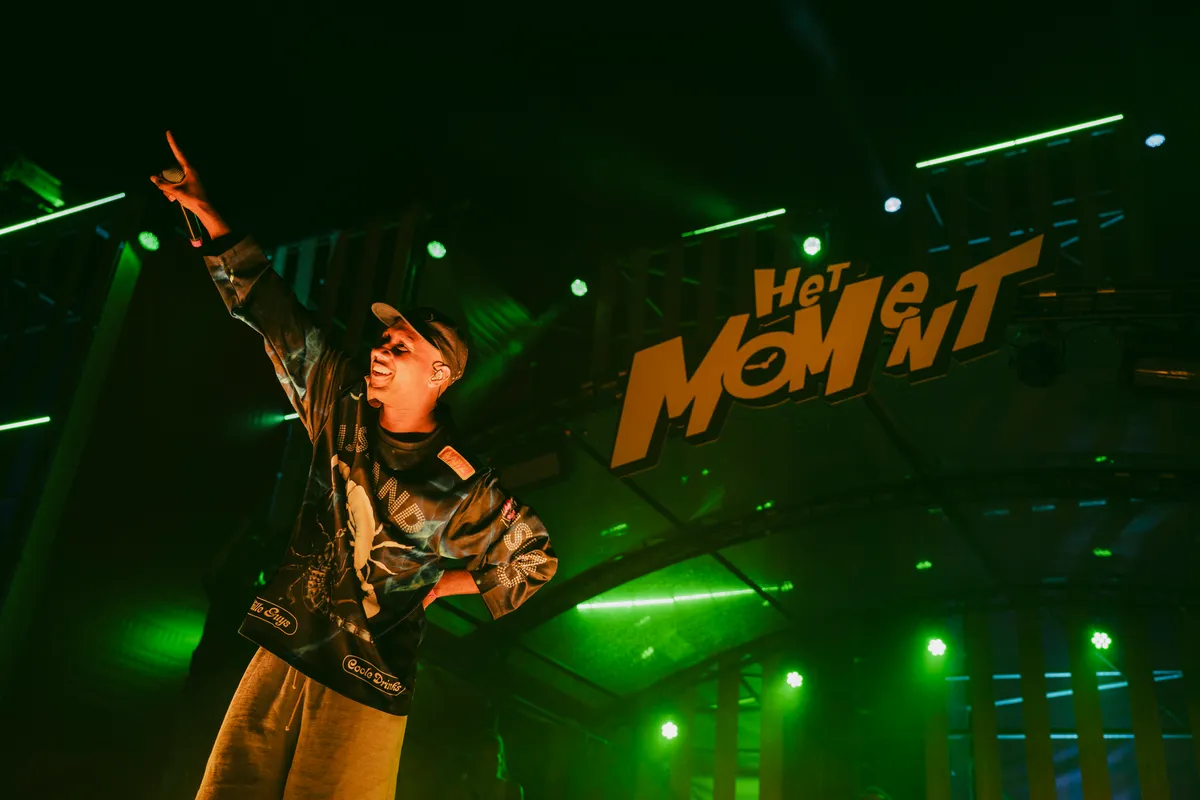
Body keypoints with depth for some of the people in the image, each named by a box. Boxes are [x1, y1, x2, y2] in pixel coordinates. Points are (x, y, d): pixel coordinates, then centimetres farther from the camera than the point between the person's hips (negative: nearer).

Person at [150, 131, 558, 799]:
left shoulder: (461, 485, -8)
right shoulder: (343, 404, 4)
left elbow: (534, 558, 4)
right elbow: (276, 316, 9)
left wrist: (443, 584, 5)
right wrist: (210, 217, 8)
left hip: (363, 691, -4)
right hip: (281, 652, 5)